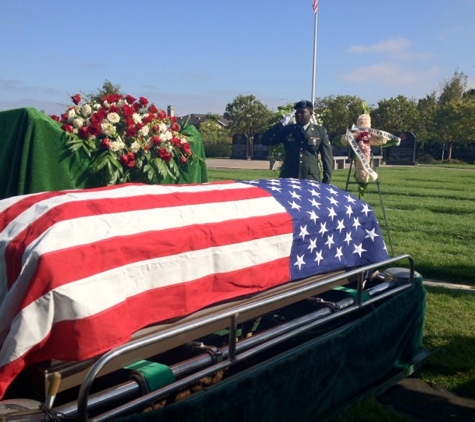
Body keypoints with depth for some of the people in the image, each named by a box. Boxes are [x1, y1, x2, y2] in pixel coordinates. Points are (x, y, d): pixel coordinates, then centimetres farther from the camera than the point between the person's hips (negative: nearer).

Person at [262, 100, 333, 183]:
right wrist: (282, 123, -6)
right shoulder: (287, 129, 8)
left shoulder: (320, 132, 6)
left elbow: (327, 158, 5)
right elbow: (265, 140, 0)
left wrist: (326, 182, 0)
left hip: (311, 180, -1)